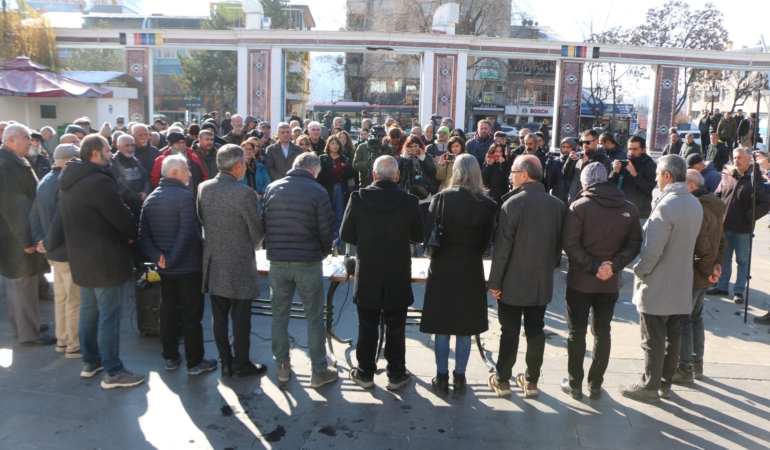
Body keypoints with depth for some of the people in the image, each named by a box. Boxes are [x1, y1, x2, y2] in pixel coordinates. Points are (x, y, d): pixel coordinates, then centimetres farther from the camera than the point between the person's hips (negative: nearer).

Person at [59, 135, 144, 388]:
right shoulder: (99, 181, -22)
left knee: (89, 309, 19)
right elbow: (121, 216, -21)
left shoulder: (69, 181, 9)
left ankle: (90, 361, 32)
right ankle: (113, 372, 5)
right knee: (110, 315, -2)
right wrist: (134, 235, -1)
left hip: (81, 257, 10)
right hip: (105, 259, -10)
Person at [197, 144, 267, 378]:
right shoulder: (245, 194, -20)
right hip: (239, 265, -6)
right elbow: (257, 231, -11)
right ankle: (241, 365, 19)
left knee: (219, 317, 14)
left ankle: (225, 362, 26)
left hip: (213, 263, 6)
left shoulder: (203, 188, -2)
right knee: (240, 318, 7)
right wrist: (253, 246, 10)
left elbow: (201, 218, 10)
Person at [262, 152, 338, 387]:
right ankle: (319, 370, 14)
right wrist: (323, 252, 11)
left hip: (277, 260, 4)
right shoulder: (317, 191, -9)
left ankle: (282, 366, 24)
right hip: (308, 262, -3)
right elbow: (326, 229, -6)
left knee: (279, 315, 15)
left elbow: (264, 222, 11)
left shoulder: (272, 188, 4)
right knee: (314, 317, 6)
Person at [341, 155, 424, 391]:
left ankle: (365, 373, 24)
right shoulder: (408, 201, -11)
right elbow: (418, 236, -1)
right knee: (395, 327, 12)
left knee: (367, 326, 13)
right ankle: (396, 374, 23)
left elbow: (346, 234, -3)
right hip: (398, 275, 0)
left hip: (367, 274, 1)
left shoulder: (358, 198, -10)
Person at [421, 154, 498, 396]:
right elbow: (487, 240, 2)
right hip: (471, 271, 1)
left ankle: (442, 378, 17)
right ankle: (459, 378, 20)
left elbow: (428, 234, -8)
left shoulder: (441, 199, -10)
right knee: (465, 327, 12)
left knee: (442, 327, 10)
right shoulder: (487, 205, -6)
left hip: (442, 269, -1)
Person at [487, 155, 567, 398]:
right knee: (536, 332, 13)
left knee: (510, 332, 7)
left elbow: (502, 249, -17)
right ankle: (531, 381, 23)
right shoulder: (558, 205, -1)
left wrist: (494, 282, -8)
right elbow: (560, 245, 7)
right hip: (542, 283, 4)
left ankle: (502, 380, 18)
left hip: (512, 284, -4)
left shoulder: (513, 204, -17)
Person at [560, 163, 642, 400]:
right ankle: (596, 385, 22)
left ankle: (575, 384, 15)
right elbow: (633, 245, -4)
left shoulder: (580, 206, -11)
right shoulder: (629, 209, 2)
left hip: (580, 281, -3)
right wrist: (614, 265, -12)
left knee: (577, 332, 8)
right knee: (602, 332, 15)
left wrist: (594, 266, -16)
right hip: (610, 283, 4)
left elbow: (571, 245, -18)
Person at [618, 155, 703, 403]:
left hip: (657, 287, -8)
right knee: (672, 337, 18)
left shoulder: (666, 206, -23)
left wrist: (639, 271, -10)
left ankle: (649, 387, 17)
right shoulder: (695, 204, 5)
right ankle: (665, 383, 31)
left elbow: (652, 250, -26)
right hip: (682, 286, 8)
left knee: (653, 341, 5)